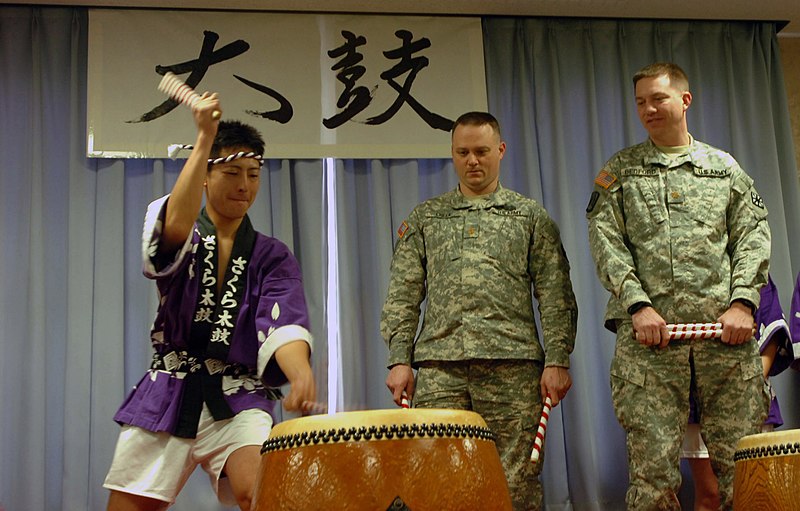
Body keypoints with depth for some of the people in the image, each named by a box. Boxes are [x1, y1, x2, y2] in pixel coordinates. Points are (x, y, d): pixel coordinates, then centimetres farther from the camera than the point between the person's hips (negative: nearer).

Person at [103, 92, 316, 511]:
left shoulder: (272, 257, 6)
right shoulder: (180, 241, 5)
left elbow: (282, 323, -13)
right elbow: (175, 228, -23)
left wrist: (301, 373, -35)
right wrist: (204, 140, -25)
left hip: (239, 401, -1)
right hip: (168, 397, 1)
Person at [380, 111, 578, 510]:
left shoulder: (531, 217, 13)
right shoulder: (424, 218, 17)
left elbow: (555, 297, 6)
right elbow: (402, 296, 12)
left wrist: (557, 359, -4)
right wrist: (399, 359, 1)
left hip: (512, 364, -1)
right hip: (439, 369, 1)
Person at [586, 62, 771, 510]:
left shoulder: (725, 167, 18)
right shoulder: (619, 171, 15)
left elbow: (753, 237, 10)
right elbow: (605, 241, 4)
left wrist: (742, 303, -5)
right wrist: (639, 305, -10)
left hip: (724, 328, 1)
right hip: (649, 334, -1)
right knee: (652, 465, -5)